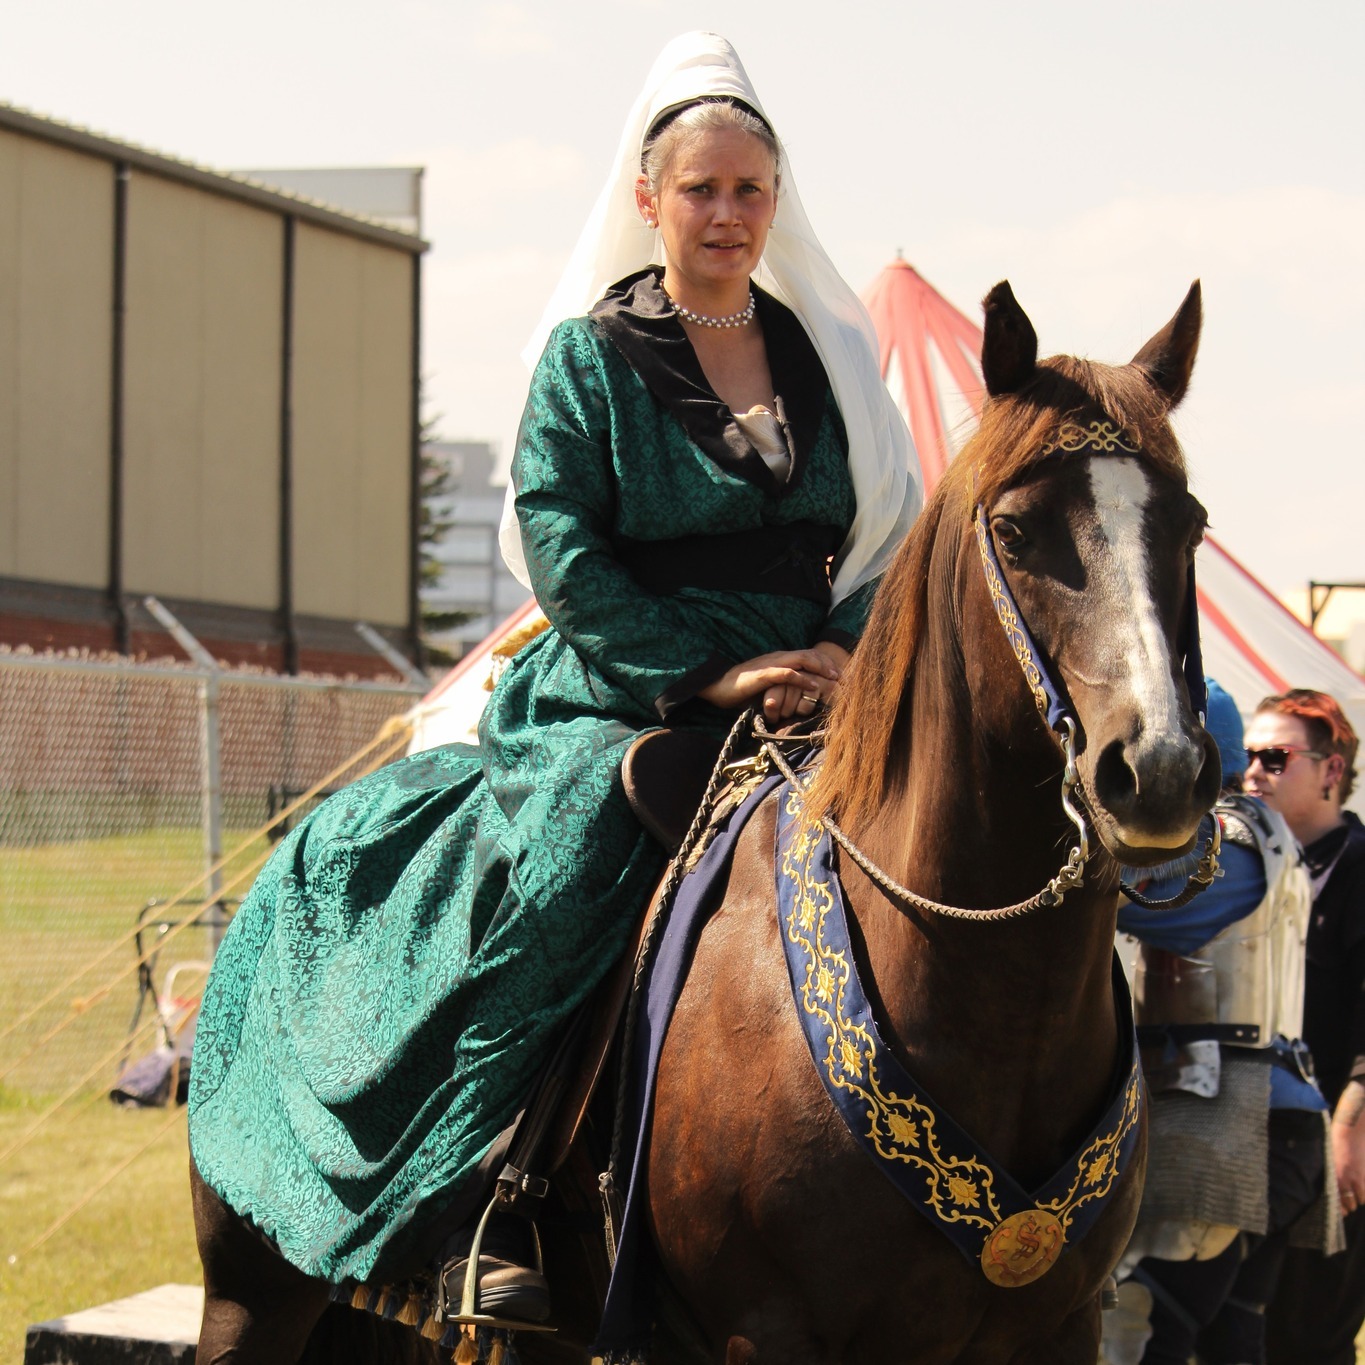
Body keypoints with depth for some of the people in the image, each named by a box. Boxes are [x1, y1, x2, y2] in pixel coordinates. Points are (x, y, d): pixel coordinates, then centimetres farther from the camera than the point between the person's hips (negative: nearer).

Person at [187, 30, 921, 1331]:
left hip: (807, 694, 4)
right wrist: (707, 674, -16)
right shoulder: (590, 356, 2)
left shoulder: (827, 352, 14)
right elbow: (565, 553, -6)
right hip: (624, 703, -4)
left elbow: (889, 529, 15)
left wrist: (848, 651, -5)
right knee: (549, 871, -32)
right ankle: (496, 1211, -29)